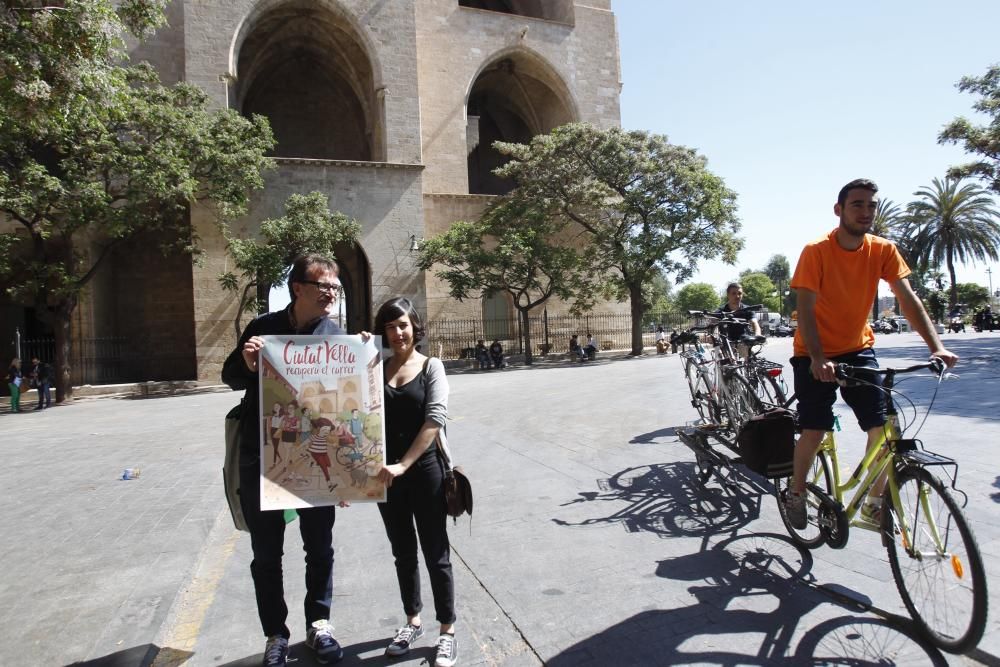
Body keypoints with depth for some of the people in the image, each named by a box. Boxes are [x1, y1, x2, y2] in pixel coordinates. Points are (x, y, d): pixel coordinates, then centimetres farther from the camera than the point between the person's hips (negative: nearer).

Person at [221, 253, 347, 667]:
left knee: (320, 547, 14)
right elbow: (230, 378, 4)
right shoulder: (264, 327, -5)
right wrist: (247, 365, -17)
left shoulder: (335, 333, -3)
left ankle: (318, 624, 35)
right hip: (261, 459, -1)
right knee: (266, 554, 11)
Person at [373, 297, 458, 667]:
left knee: (435, 554, 7)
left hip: (424, 471, -3)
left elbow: (435, 418, -14)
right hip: (386, 473, 3)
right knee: (403, 552, 18)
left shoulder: (431, 366, -4)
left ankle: (447, 632, 23)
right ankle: (412, 620, 37)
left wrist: (404, 465, -21)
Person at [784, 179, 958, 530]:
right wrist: (818, 358, -32)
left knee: (882, 428, -5)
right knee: (814, 431, -8)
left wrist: (936, 346, -21)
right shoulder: (816, 251, -17)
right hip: (815, 355, -4)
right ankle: (796, 493, 17)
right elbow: (806, 310, -21)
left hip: (858, 348, 4)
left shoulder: (883, 250, -5)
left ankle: (874, 502, 15)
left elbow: (908, 300, -9)